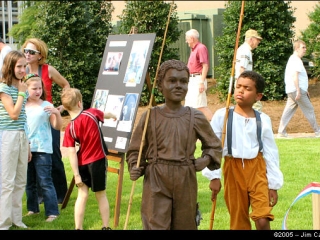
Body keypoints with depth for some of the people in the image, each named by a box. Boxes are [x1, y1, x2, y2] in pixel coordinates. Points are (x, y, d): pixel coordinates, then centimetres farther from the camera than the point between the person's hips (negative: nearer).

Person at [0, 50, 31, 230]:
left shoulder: (22, 88, 12)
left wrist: (28, 145, 15)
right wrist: (21, 93, -11)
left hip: (21, 136, 7)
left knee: (20, 181, 10)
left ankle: (16, 219, 19)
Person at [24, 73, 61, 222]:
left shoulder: (46, 106, -2)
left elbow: (57, 127, -3)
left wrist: (57, 113, -21)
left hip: (42, 150, -4)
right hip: (25, 149, 4)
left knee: (45, 182, -5)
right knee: (29, 182, 13)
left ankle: (52, 212, -2)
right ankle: (32, 208, 25)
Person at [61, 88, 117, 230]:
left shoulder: (70, 128, -8)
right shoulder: (92, 113, -9)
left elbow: (72, 152, -11)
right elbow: (105, 115, 13)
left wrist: (76, 174, -7)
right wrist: (113, 116, 37)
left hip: (82, 163, 1)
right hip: (98, 160, -1)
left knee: (82, 195, 7)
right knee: (100, 195, 9)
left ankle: (78, 228, 6)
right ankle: (106, 227, 17)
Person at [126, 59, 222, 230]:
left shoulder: (196, 118, 3)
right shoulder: (150, 117, -1)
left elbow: (214, 146, 16)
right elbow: (135, 150, 6)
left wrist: (206, 160, -2)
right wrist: (135, 168, -12)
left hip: (186, 182, 2)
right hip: (156, 182, -2)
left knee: (185, 225, 13)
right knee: (156, 226, -8)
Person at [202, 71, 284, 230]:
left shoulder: (263, 120, 1)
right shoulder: (222, 115, -5)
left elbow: (271, 152, 5)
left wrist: (273, 184, 4)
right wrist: (213, 176, -7)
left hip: (257, 170, 0)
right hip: (233, 169, 0)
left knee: (263, 220, -12)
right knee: (239, 222, 9)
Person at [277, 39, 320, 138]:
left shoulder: (293, 59, 20)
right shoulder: (296, 60, -13)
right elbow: (295, 76, -23)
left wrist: (305, 90, 27)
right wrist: (298, 91, -26)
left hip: (291, 91, 10)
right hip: (296, 89, -10)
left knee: (288, 110, 6)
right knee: (309, 110, 0)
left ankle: (281, 132, 0)